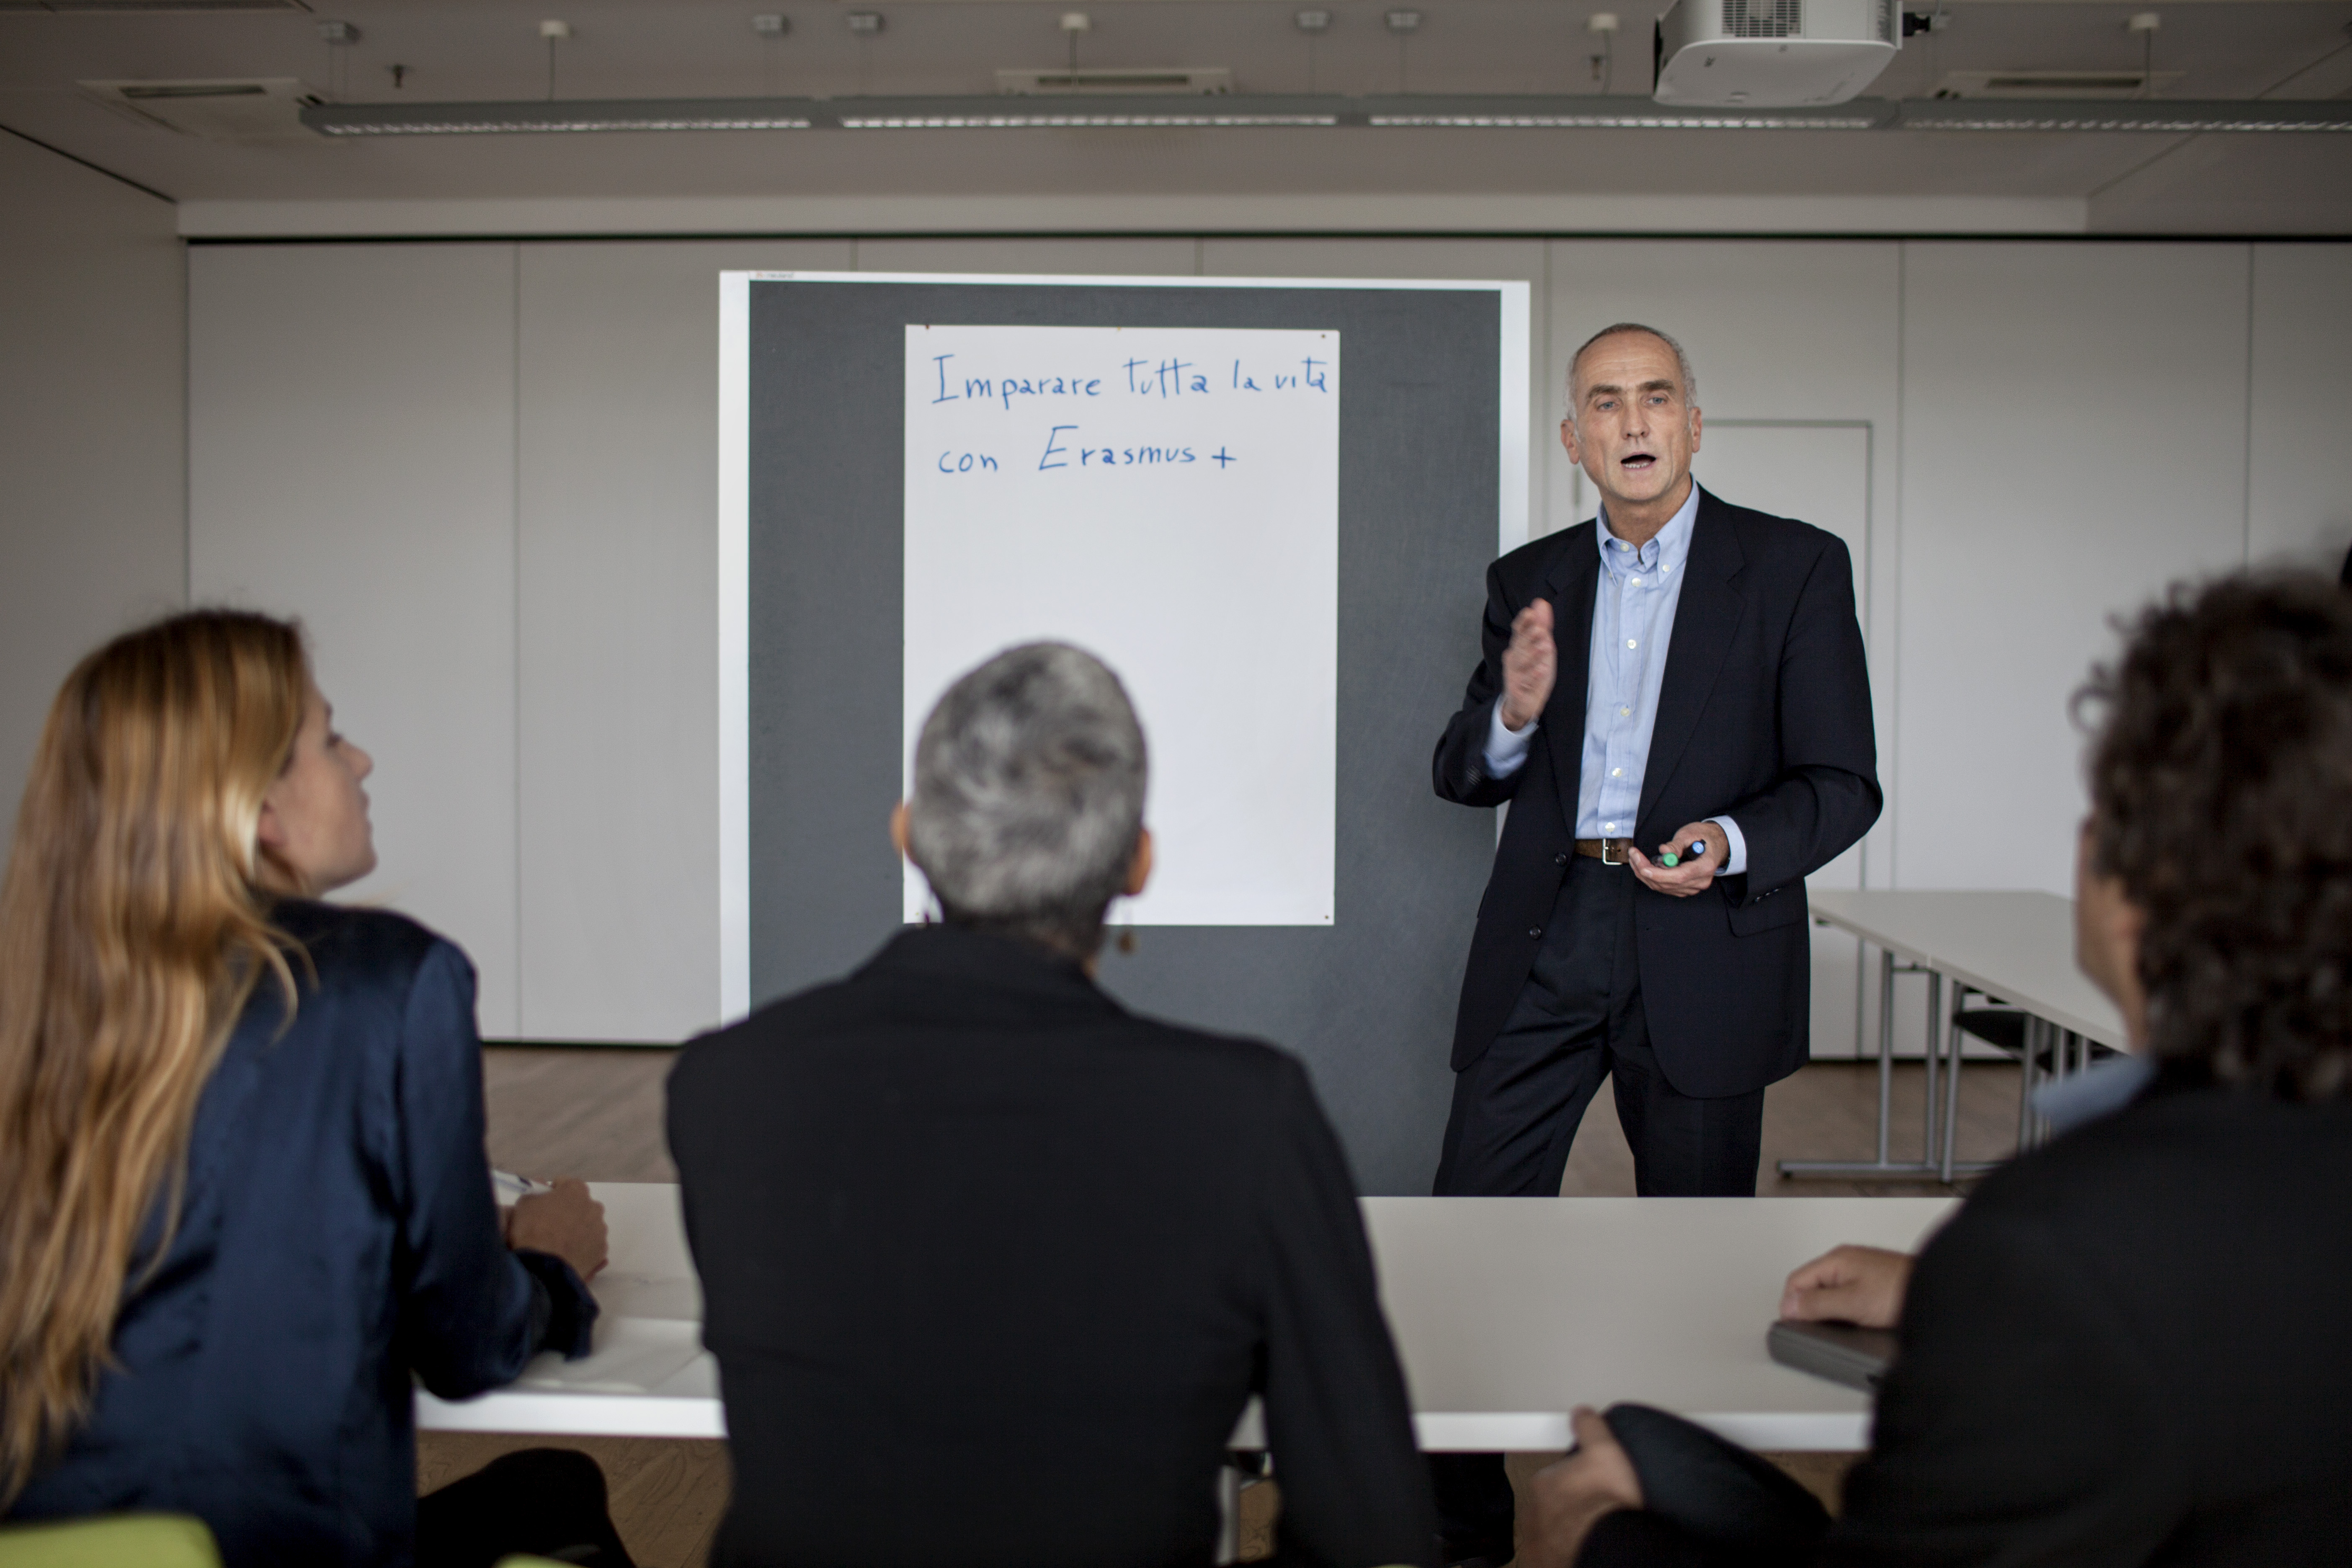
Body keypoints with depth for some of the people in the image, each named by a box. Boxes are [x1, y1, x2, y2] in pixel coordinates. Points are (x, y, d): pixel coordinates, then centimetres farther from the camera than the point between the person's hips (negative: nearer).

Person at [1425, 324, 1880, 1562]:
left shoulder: (1797, 568, 1)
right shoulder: (1528, 580, 11)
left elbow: (1843, 786, -2)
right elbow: (1461, 775, 10)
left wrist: (1732, 843, -21)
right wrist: (1515, 713, -12)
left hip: (1703, 958, -2)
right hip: (1544, 943, 3)